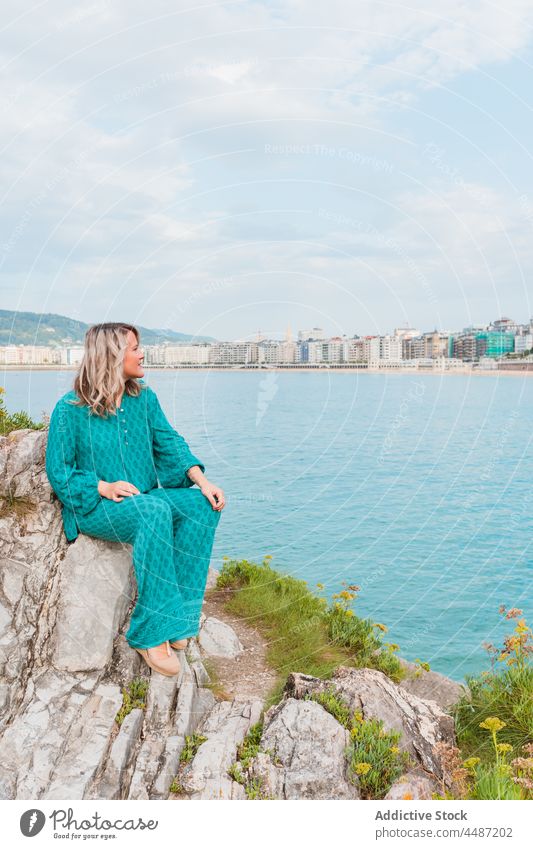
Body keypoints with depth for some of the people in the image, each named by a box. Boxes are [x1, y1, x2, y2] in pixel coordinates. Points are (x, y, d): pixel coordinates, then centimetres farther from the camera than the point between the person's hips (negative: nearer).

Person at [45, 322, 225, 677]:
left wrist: (202, 480, -14)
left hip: (145, 495, 6)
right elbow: (58, 471, -6)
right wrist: (105, 487, -22)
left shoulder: (144, 398, 6)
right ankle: (151, 633, -28)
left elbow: (170, 444, 3)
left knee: (203, 505, -21)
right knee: (155, 512, -36)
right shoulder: (70, 409, -9)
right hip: (94, 506, -6)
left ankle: (176, 615, -19)